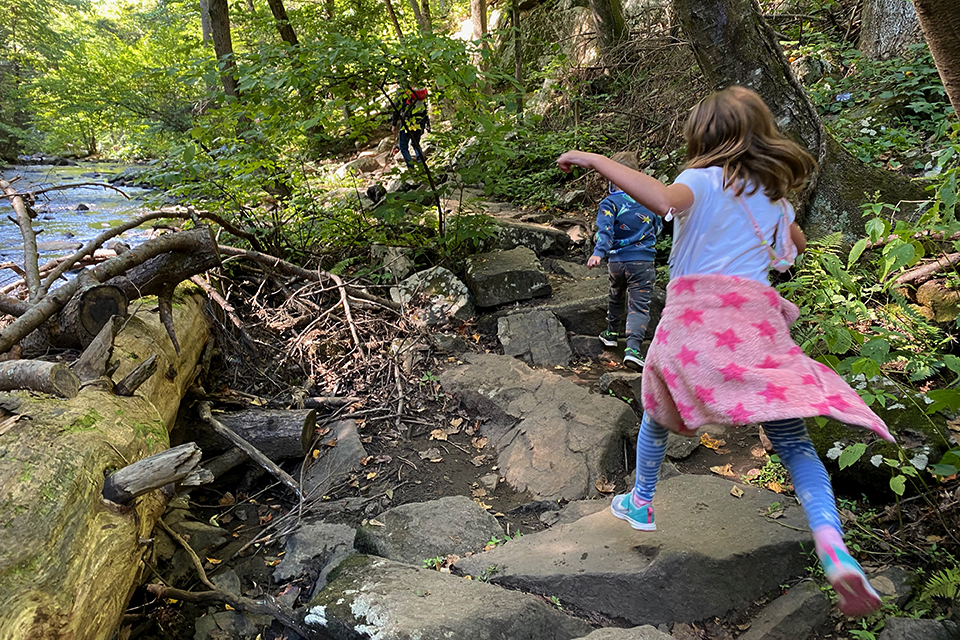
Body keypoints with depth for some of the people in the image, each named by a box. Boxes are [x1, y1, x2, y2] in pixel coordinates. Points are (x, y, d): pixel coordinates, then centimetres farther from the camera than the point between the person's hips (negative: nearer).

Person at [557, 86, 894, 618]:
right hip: (757, 312, 3)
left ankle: (640, 503, 36)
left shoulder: (704, 179, 3)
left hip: (696, 310, -3)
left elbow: (665, 199, -22)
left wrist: (595, 160, -15)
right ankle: (832, 547, -20)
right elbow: (796, 244, 39)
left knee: (659, 410, 20)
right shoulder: (774, 195, 19)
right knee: (792, 438, 0)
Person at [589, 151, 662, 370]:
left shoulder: (610, 202, -8)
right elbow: (658, 227, 17)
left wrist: (598, 252, -28)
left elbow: (605, 231, -22)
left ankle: (611, 333, 40)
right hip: (643, 262, 0)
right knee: (639, 305, -3)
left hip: (617, 261, 0)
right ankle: (632, 347, -20)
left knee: (615, 297, 25)